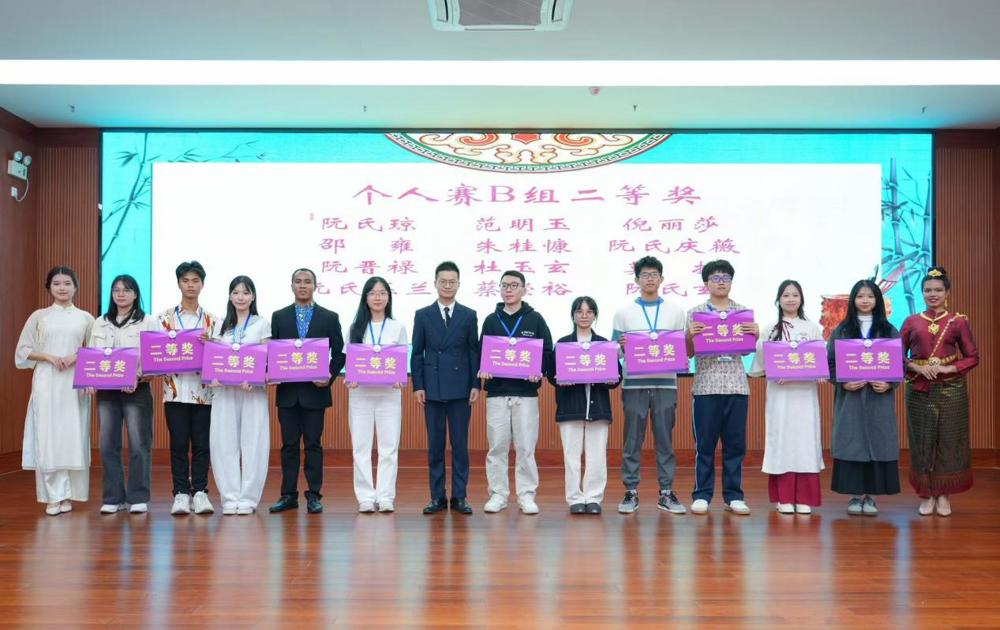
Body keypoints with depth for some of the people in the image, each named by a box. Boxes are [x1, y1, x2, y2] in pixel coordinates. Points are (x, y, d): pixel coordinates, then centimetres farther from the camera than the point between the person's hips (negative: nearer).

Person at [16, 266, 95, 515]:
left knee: (73, 436, -2)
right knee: (47, 437, -5)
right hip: (46, 382, 0)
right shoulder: (39, 316, 9)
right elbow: (23, 350, 6)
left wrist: (76, 357, -11)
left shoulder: (85, 318, 9)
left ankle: (68, 495, 5)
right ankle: (53, 496, 0)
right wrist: (49, 357, -9)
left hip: (75, 384, 0)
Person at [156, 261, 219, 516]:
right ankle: (181, 494, 8)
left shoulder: (211, 320, 8)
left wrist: (208, 343, -15)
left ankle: (200, 492, 10)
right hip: (176, 389, 0)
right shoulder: (165, 317, 7)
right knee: (178, 443, 1)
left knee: (201, 443, 3)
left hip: (203, 390, 1)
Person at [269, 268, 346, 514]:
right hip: (287, 391, 2)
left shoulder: (329, 318, 5)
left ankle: (314, 495, 9)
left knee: (313, 444, 2)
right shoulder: (279, 317, 9)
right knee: (289, 444, 6)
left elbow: (339, 353, 3)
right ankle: (288, 495, 13)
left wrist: (330, 377, -10)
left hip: (315, 391, -2)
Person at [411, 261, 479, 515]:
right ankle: (437, 497, 12)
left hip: (460, 389, 0)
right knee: (435, 445, 5)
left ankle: (459, 496, 11)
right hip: (433, 388, 0)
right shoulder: (423, 315, 7)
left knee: (460, 444, 3)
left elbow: (474, 352, 5)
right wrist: (417, 386, -2)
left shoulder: (469, 315, 7)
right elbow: (417, 353, 5)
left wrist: (475, 385, -3)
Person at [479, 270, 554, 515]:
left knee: (526, 447, 0)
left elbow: (547, 352, 5)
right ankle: (498, 494, 12)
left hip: (526, 392, -1)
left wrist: (540, 372, -13)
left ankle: (526, 495, 10)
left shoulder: (535, 319, 6)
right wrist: (482, 370, -9)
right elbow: (481, 352, 11)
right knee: (497, 446, 3)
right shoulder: (491, 320, 11)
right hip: (497, 392, 2)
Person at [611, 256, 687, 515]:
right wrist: (621, 346, -17)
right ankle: (631, 492, 10)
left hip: (665, 382, 1)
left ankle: (666, 493, 12)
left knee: (665, 440, 4)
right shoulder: (624, 312, 8)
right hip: (634, 383, -1)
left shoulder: (675, 311, 11)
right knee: (632, 441, 2)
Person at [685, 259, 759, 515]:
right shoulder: (695, 313, 6)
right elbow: (689, 352, 4)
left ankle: (733, 495, 14)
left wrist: (755, 335, -8)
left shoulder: (743, 312, 11)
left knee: (735, 443, 5)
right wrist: (690, 335, -15)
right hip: (706, 384, -2)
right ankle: (702, 495, 10)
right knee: (705, 443, 2)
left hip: (736, 385, 2)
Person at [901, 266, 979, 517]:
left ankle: (944, 495, 13)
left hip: (951, 389, -1)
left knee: (949, 440, 2)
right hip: (919, 390, 1)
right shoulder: (911, 322, 5)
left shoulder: (958, 321, 2)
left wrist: (948, 369, -13)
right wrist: (918, 367, -12)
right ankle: (926, 494, 13)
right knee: (922, 440, 3)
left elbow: (972, 357, 2)